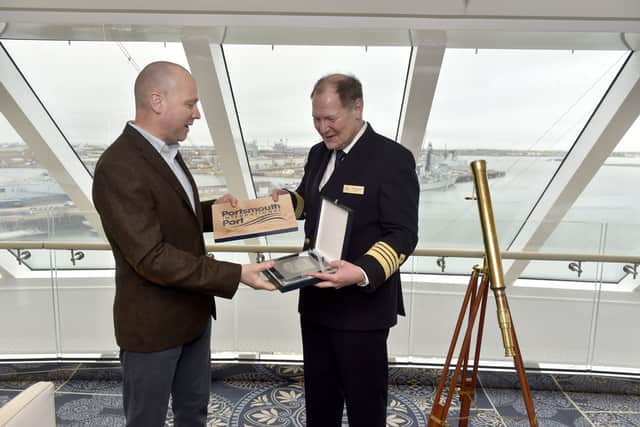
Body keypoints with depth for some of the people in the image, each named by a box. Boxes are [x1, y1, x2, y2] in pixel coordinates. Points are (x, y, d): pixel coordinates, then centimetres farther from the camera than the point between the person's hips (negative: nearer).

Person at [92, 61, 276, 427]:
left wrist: (212, 210, -2)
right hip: (152, 323, -8)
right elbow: (152, 257, -27)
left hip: (193, 311, 8)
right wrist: (236, 275, -28)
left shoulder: (166, 151, 5)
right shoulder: (118, 167, -24)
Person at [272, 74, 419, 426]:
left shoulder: (393, 158, -15)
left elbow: (402, 235, -19)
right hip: (316, 299, 7)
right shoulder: (318, 154, 8)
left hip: (362, 304, -7)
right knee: (318, 395, 22)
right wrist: (289, 199, -1)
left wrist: (363, 272, -36)